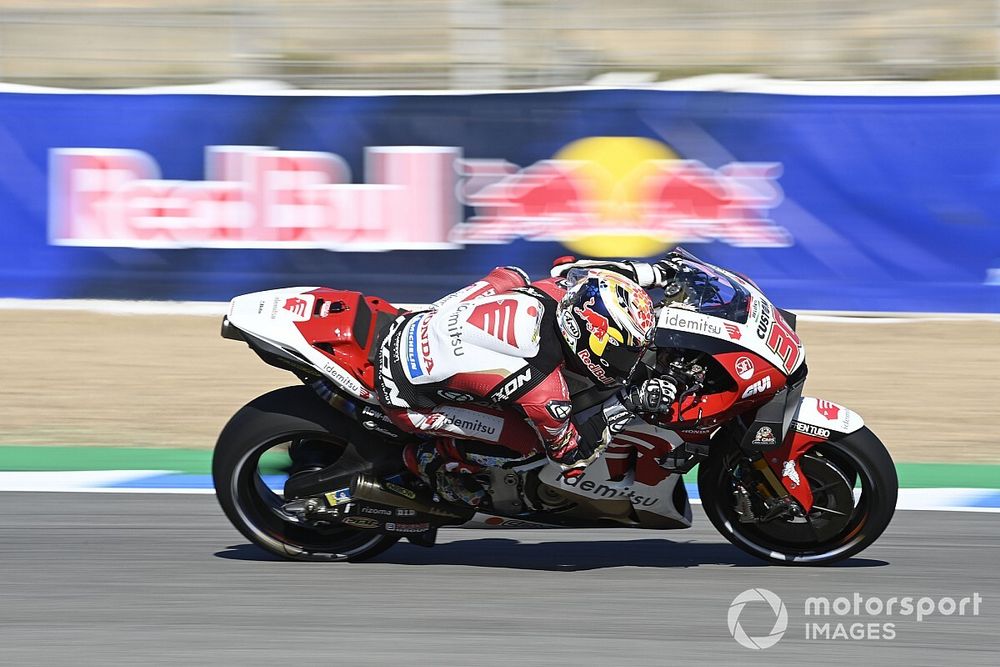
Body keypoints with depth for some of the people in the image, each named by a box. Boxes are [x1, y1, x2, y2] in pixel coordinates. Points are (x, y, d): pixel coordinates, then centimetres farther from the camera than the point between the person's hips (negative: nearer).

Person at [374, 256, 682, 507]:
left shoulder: (554, 290, -14)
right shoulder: (542, 389, -30)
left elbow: (568, 266, 12)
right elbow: (571, 454, -12)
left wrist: (654, 271, 16)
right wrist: (629, 403, -17)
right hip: (405, 399, -7)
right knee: (525, 439, -12)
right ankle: (432, 458, 9)